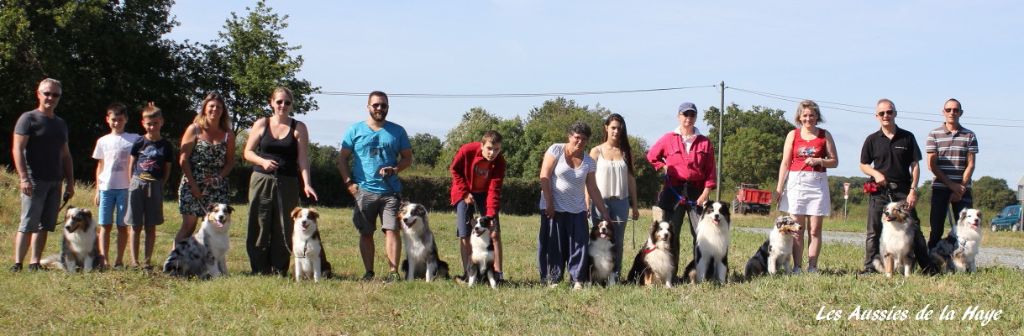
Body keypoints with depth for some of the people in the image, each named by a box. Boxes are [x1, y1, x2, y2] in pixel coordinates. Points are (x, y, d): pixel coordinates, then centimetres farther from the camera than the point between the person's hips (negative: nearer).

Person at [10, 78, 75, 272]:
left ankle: (35, 263, 10)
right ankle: (17, 264, -9)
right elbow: (17, 149, -9)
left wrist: (70, 182, 15)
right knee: (28, 224, -10)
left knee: (45, 225, 6)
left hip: (55, 182, 7)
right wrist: (23, 178, -18)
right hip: (34, 181, -6)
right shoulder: (28, 119, -2)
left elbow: (66, 155, 22)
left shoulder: (60, 124, 18)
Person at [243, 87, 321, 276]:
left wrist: (306, 184, -15)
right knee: (259, 226, -1)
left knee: (284, 228, -2)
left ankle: (280, 269, 5)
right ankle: (259, 269, 5)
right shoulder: (261, 125, 7)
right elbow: (248, 152, 7)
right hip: (261, 181, 1)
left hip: (288, 184, 0)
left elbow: (303, 159, -3)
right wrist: (263, 161, -13)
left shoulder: (298, 128, 5)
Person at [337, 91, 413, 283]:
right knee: (366, 233, 4)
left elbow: (407, 158, 11)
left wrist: (394, 170, -8)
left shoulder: (397, 131, 9)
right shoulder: (355, 130, 8)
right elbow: (342, 159, 9)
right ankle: (369, 272, 11)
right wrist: (348, 182, -3)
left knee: (392, 230, -10)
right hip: (363, 191, 1)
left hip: (390, 191, -1)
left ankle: (393, 272, -10)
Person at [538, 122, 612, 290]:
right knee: (554, 245, -1)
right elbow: (544, 177, -9)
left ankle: (578, 280, 0)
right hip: (554, 207, -3)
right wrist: (549, 203, -13)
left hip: (577, 210, 4)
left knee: (579, 243, -3)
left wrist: (604, 212, 6)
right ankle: (552, 280, 5)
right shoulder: (556, 150, -6)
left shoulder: (588, 162, 5)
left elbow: (593, 189, 9)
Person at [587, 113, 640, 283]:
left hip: (621, 201, 2)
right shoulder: (596, 151, 3)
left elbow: (631, 178, 11)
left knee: (618, 241, 0)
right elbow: (589, 179, 2)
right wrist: (587, 205, -4)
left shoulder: (626, 151, 9)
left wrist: (635, 205, 9)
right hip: (600, 201, -2)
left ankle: (614, 276, 3)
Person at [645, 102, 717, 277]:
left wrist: (706, 191, -6)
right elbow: (652, 156, 16)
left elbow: (710, 170, 3)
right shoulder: (668, 139, 6)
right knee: (671, 233, 3)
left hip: (696, 192, 0)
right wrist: (663, 168, 2)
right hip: (674, 191, 0)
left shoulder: (704, 142, 7)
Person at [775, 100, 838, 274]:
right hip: (796, 182, 0)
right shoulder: (793, 135, 8)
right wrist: (779, 187, -1)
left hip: (817, 183, 0)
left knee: (815, 229, -1)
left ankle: (812, 267, 2)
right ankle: (796, 267, 0)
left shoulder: (825, 135, 7)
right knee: (797, 229, -1)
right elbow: (785, 163, 6)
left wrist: (819, 161, -11)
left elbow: (834, 161, 8)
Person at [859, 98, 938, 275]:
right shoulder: (872, 140, 7)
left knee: (913, 228, -3)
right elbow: (863, 165, 13)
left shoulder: (907, 137, 6)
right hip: (879, 191, 1)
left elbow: (915, 166, 6)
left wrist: (913, 190, -3)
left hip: (903, 191, -1)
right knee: (874, 231, -1)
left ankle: (928, 267, 0)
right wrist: (875, 173, -8)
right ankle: (870, 267, 4)